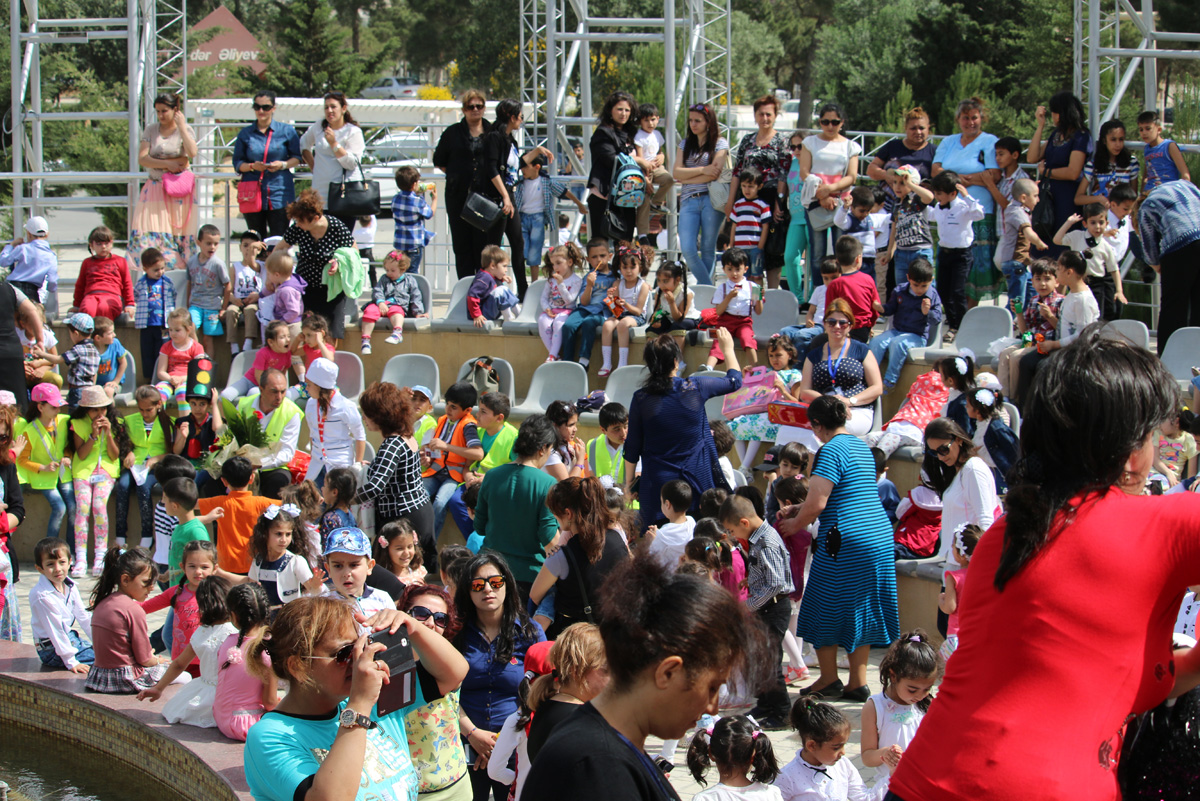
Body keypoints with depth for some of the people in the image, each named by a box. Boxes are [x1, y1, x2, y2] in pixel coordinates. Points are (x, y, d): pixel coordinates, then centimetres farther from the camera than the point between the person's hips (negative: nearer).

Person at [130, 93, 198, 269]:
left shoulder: (185, 129, 2)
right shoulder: (151, 130, 8)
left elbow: (192, 153, -17)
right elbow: (142, 159, -2)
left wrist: (181, 126, -13)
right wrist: (168, 164, -11)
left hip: (179, 187, -2)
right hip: (155, 187, 2)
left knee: (179, 231, -7)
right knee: (151, 232, -9)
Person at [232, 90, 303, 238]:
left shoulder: (286, 131, 6)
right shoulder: (245, 134, 10)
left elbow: (297, 158, 8)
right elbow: (237, 163, 9)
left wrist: (283, 165, -12)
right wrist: (252, 166, -12)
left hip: (279, 192, -2)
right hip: (252, 193, 2)